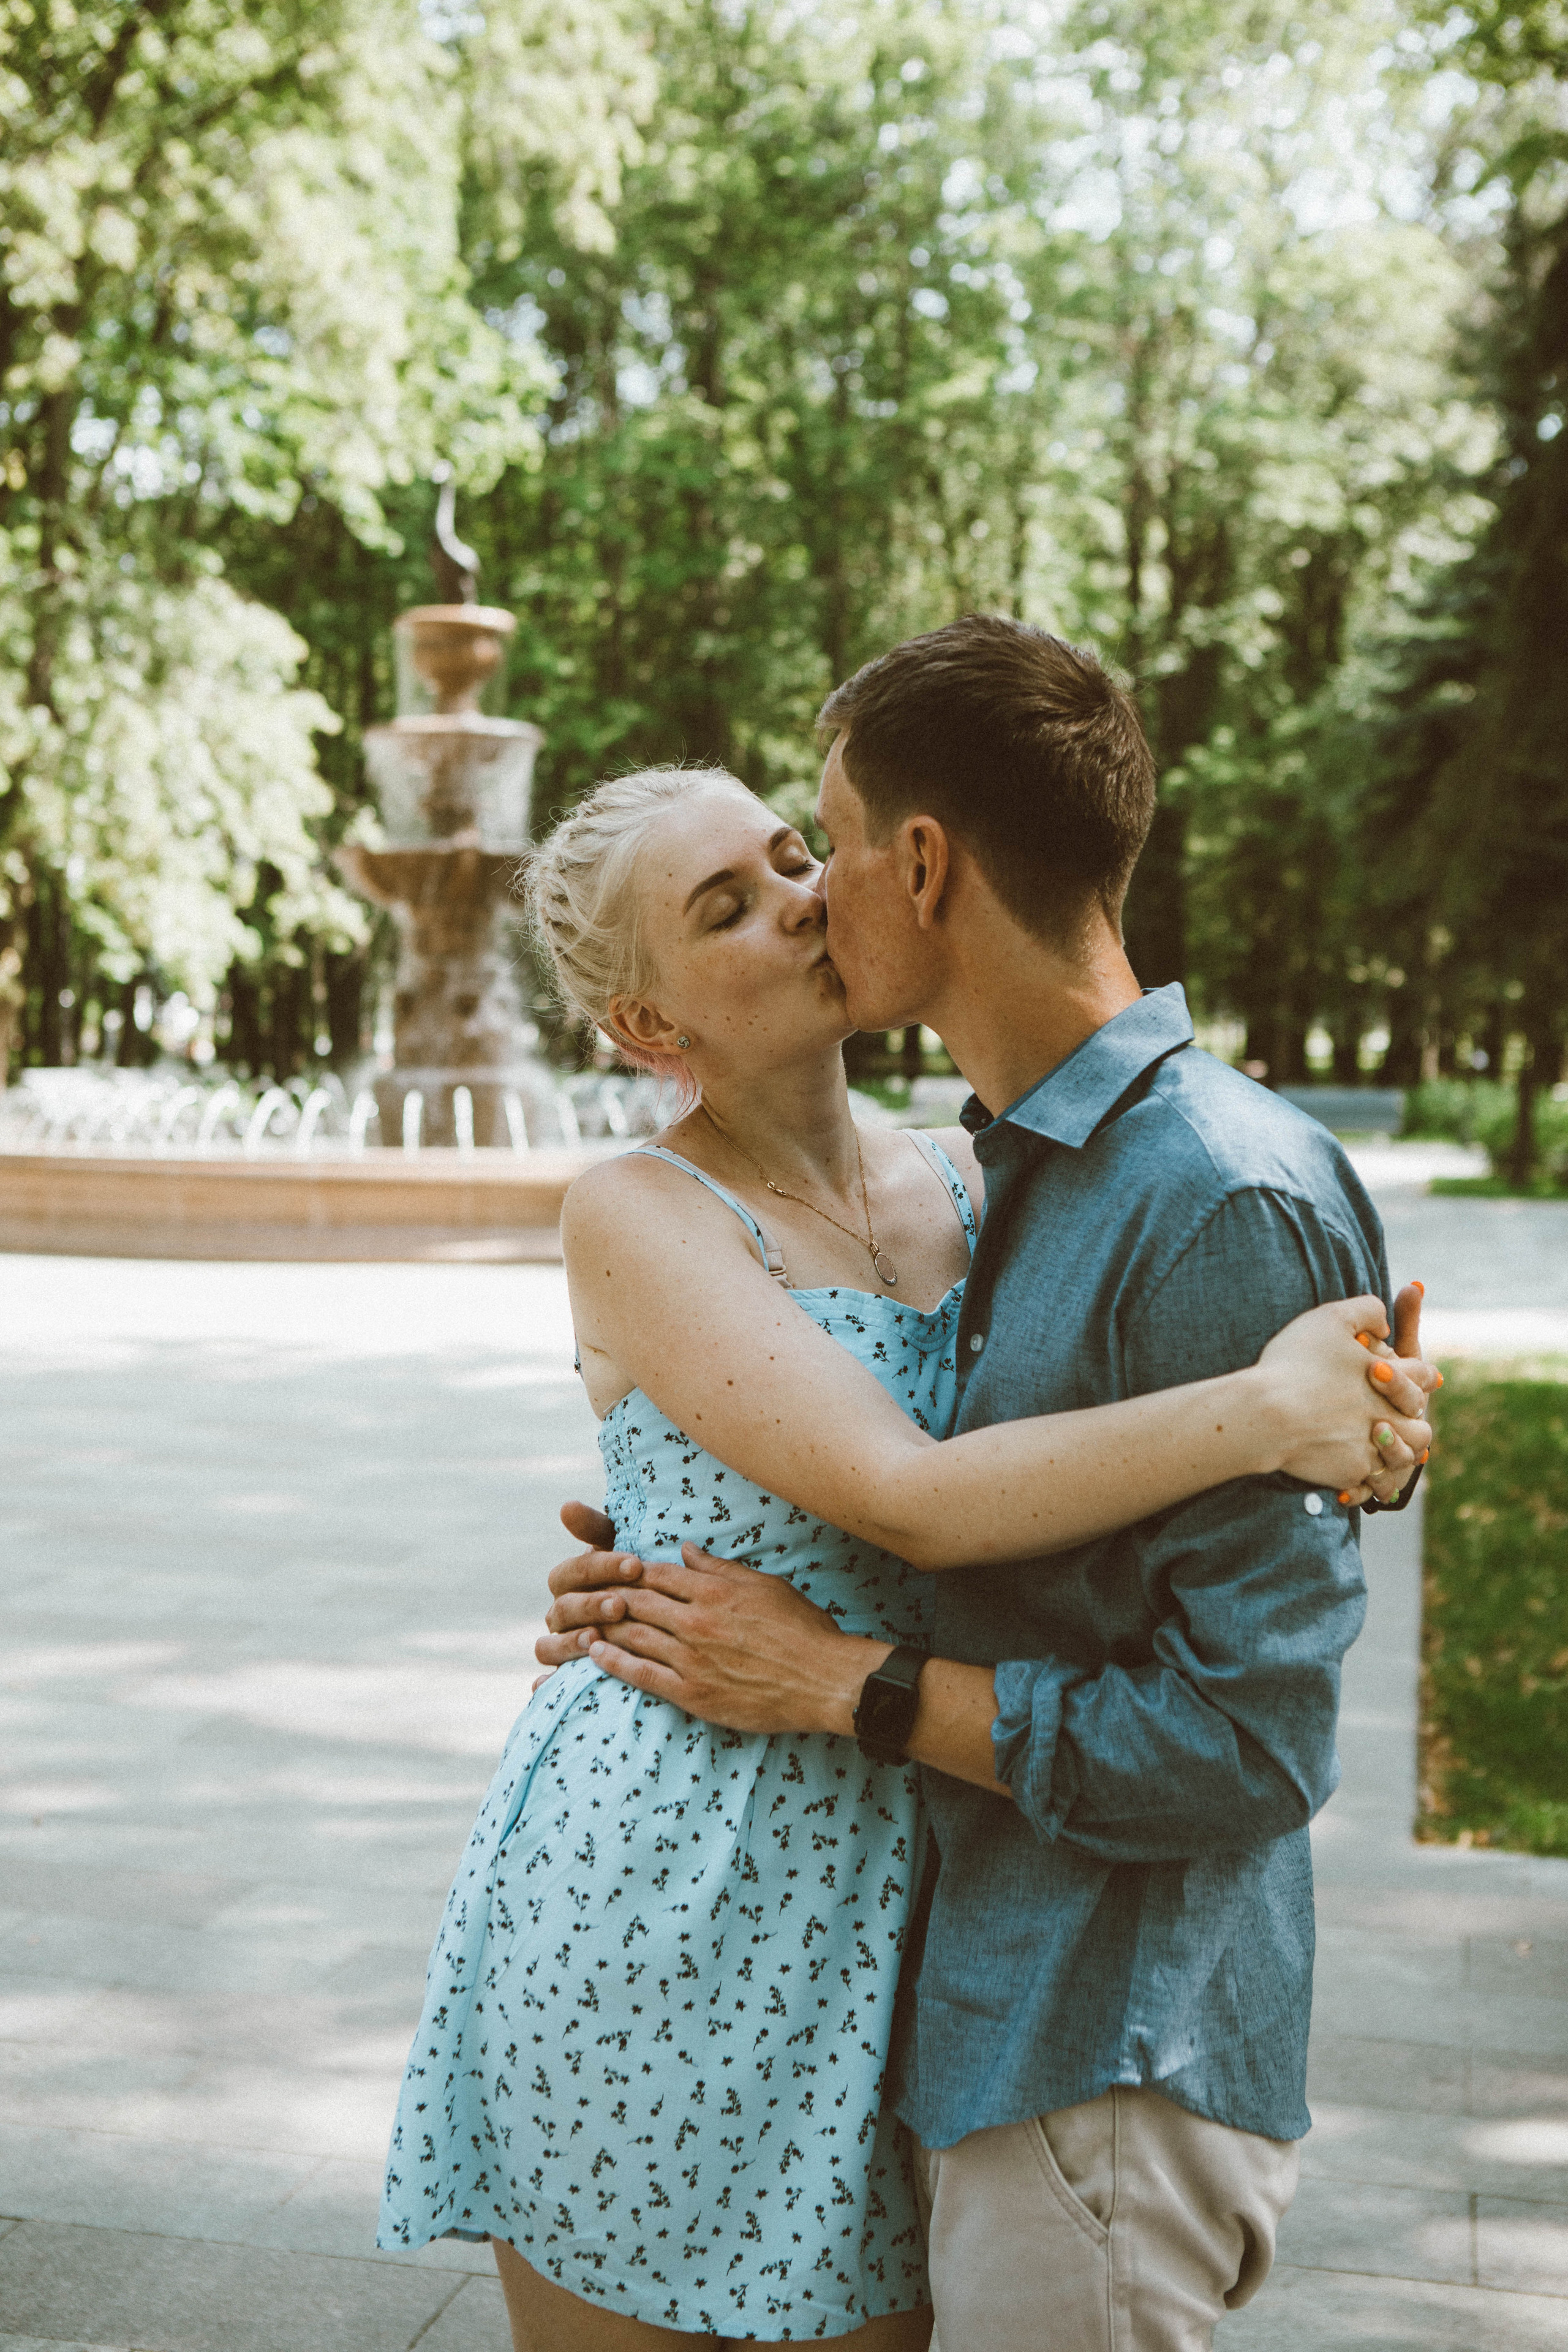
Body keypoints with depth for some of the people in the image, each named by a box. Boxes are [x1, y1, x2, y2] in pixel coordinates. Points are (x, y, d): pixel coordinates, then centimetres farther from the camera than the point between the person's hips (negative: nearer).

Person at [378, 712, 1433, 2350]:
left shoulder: (959, 1185, 5)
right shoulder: (638, 1216, -13)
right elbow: (914, 1504, -24)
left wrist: (1354, 1420, -7)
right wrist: (1261, 1413, -27)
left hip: (885, 1896, 5)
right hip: (654, 1889, -5)